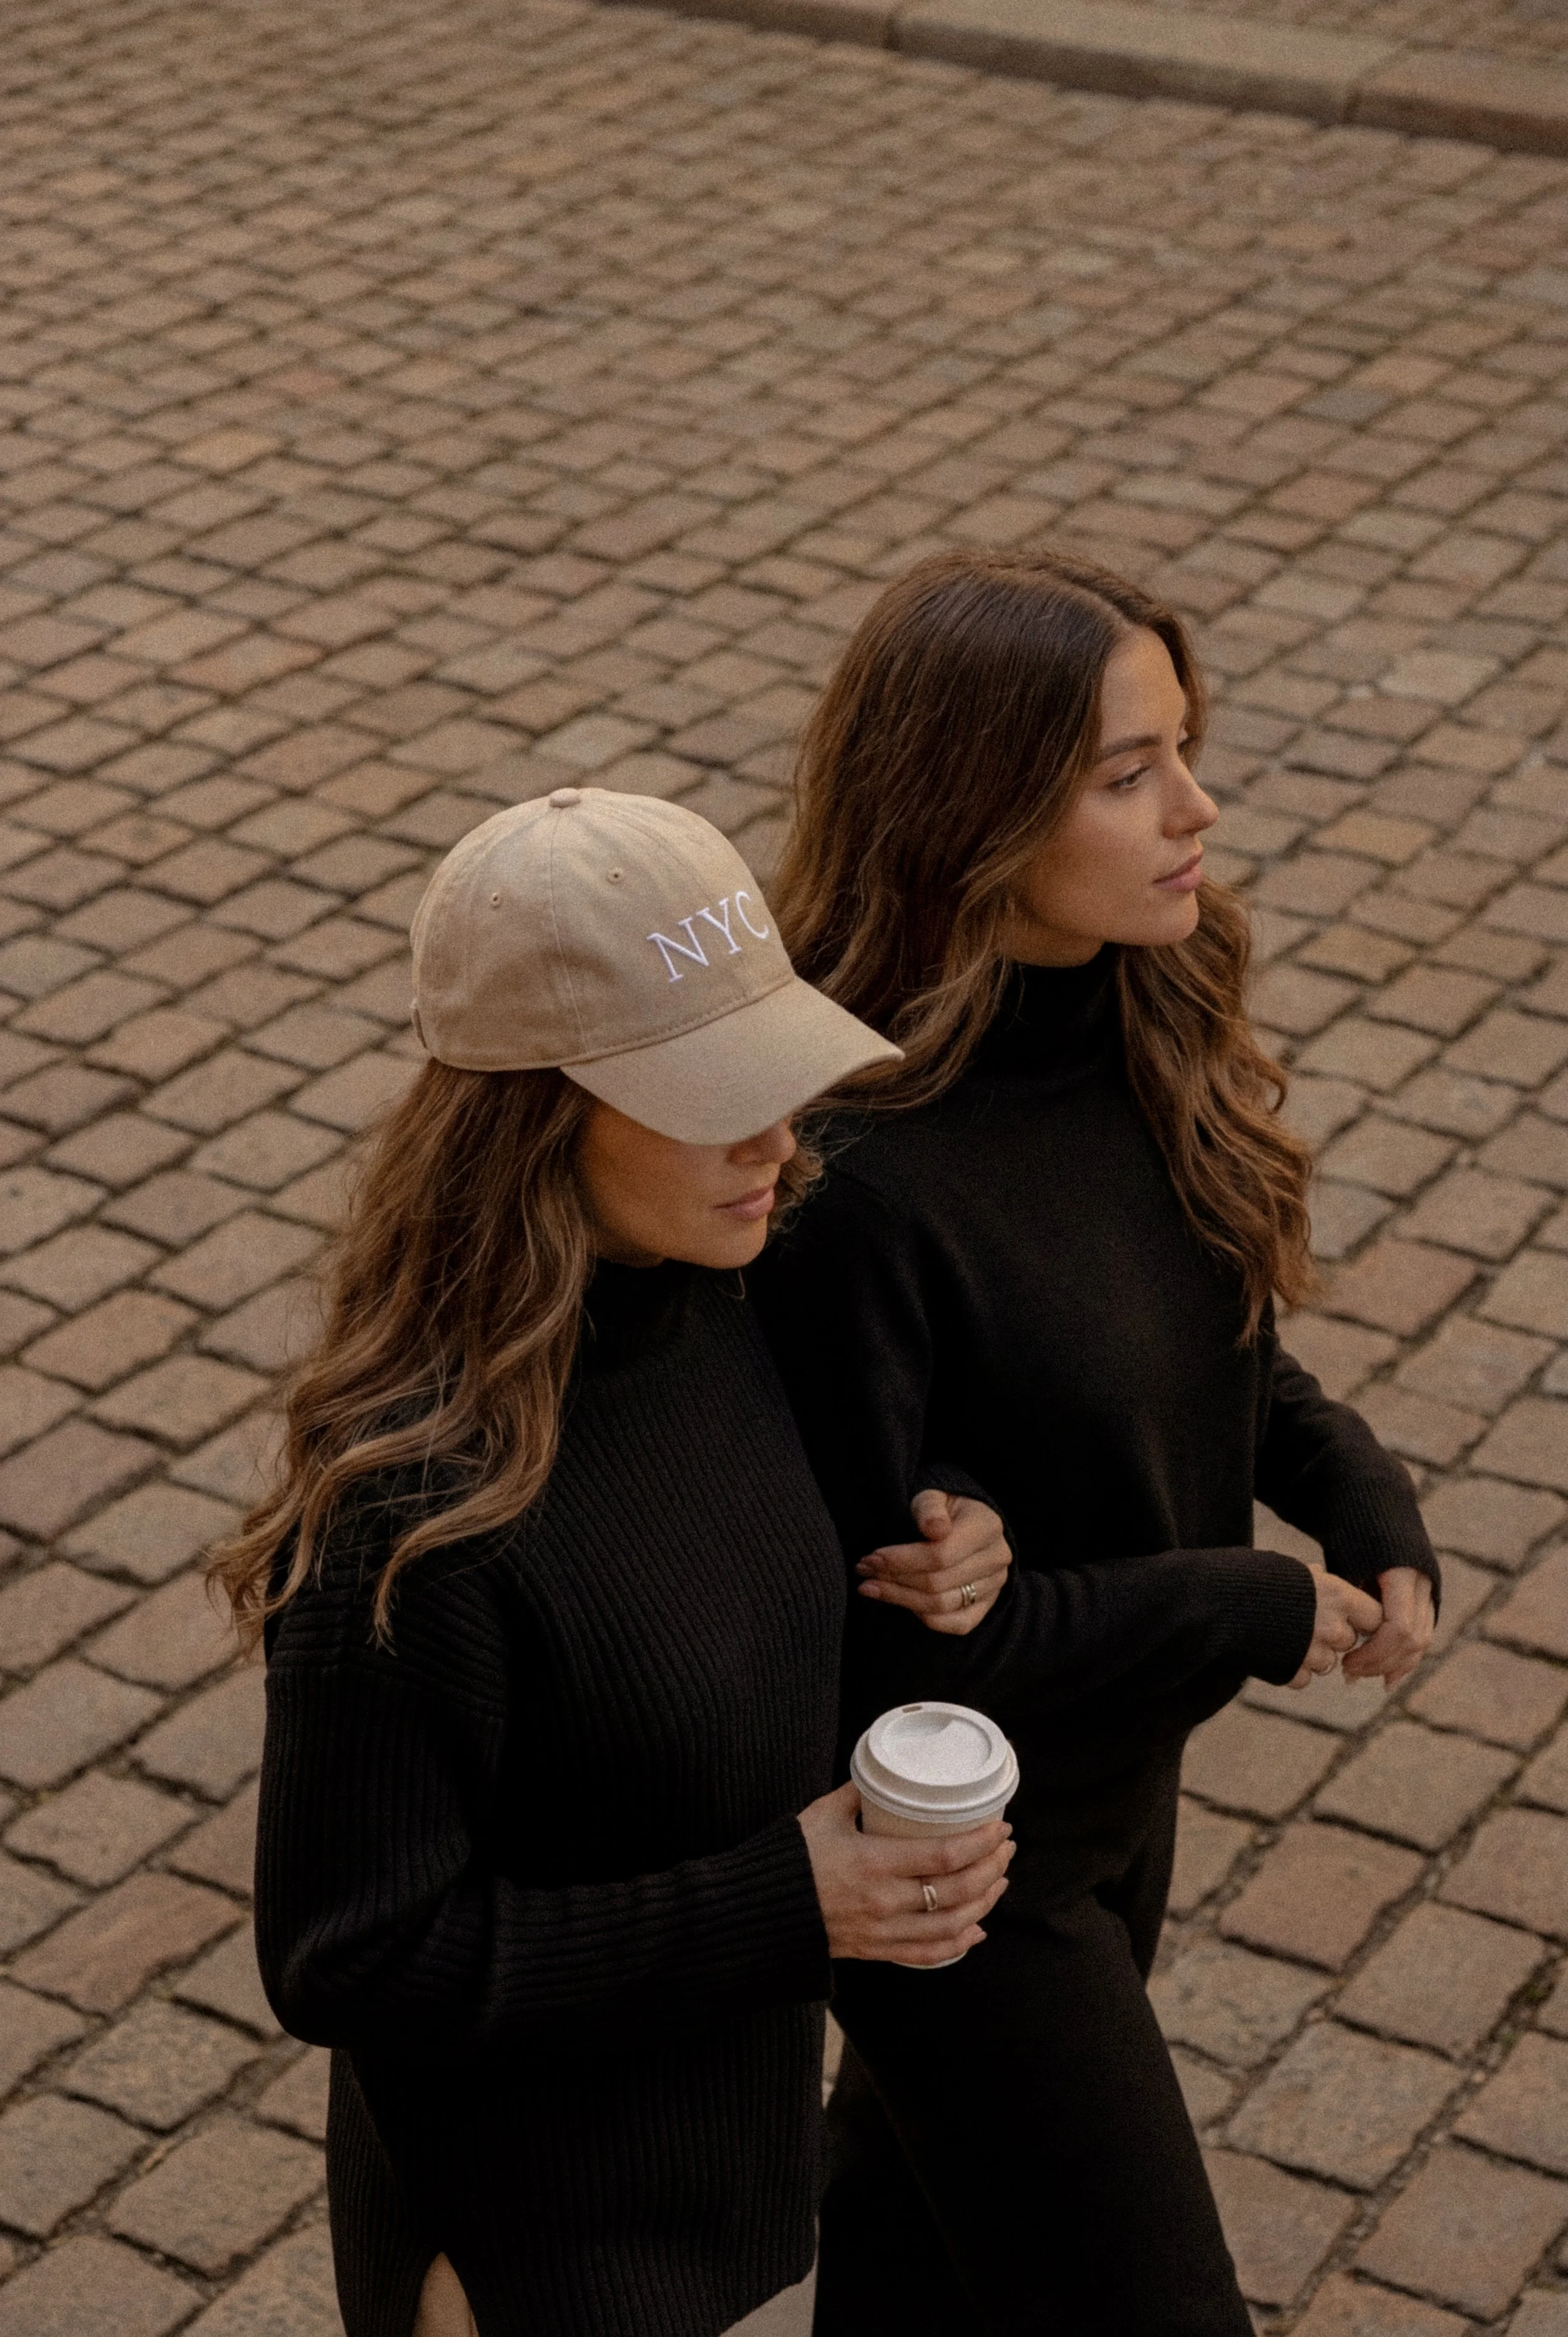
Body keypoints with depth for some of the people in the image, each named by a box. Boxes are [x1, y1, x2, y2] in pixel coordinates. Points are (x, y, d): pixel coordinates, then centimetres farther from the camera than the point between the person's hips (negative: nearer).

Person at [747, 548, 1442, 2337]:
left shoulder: (1136, 1021, -9)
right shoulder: (848, 1176, -33)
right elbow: (863, 1628, -27)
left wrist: (1356, 1491, -10)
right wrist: (1243, 1608, -22)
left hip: (1119, 1769, 7)